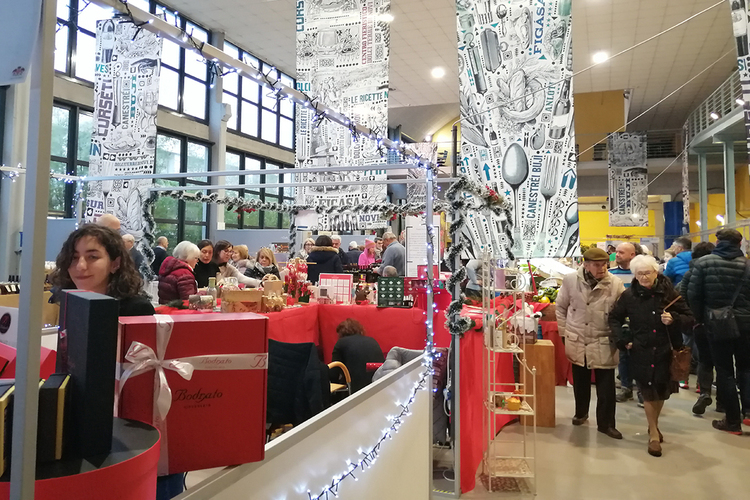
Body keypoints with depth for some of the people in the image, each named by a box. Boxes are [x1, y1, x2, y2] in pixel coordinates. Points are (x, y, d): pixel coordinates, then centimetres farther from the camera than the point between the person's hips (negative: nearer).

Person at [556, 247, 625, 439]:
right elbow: (561, 308, 3)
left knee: (606, 386, 5)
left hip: (603, 344, -1)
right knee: (580, 382, 17)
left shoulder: (615, 284, -11)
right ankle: (581, 412, 41)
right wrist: (565, 336, 3)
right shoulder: (570, 280, -8)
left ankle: (606, 423, 22)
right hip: (577, 342, 1)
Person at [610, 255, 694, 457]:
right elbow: (614, 318, 7)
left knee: (662, 390, 13)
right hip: (641, 352, -1)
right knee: (648, 391, 4)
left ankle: (654, 424, 39)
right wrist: (623, 340, -3)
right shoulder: (629, 295, -5)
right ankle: (654, 434, 18)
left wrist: (674, 319, -21)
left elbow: (689, 317, -1)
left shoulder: (669, 292, -7)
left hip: (666, 351, 1)